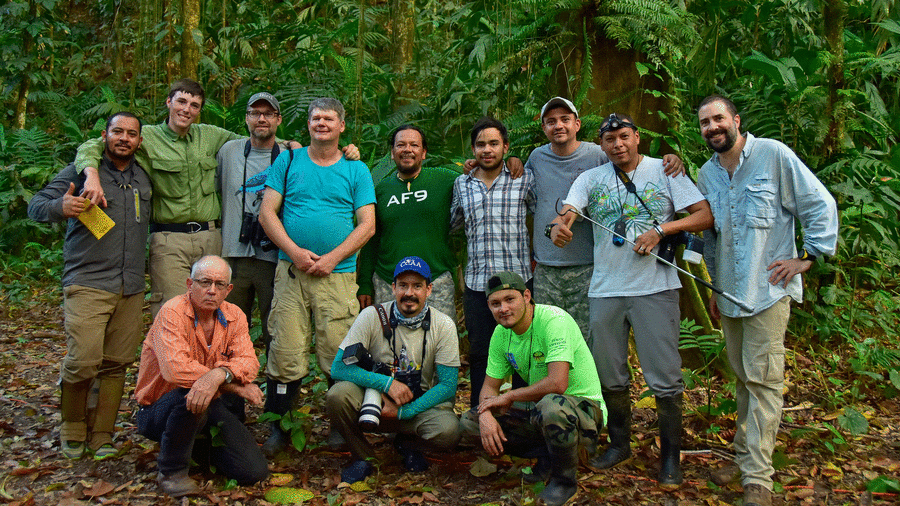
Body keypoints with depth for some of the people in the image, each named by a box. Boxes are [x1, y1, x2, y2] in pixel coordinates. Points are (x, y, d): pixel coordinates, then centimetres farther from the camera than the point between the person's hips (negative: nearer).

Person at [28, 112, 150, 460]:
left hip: (132, 288, 4)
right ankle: (72, 432, 10)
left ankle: (102, 435, 15)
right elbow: (36, 206, -5)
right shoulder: (81, 171, 2)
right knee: (84, 361, -12)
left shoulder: (144, 177, 16)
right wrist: (61, 207, -26)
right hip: (88, 284, -4)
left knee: (116, 364, 4)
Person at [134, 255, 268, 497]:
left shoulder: (234, 316, -1)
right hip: (159, 411, -5)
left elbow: (248, 362, -15)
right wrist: (235, 385, -29)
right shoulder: (173, 312, -17)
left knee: (255, 471, -11)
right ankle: (171, 470, -13)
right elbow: (175, 368, -31)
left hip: (212, 407, 5)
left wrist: (220, 374, -39)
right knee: (192, 393, -40)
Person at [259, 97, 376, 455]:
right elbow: (267, 213, 6)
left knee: (339, 356, -3)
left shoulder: (356, 170, 10)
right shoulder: (288, 161, 12)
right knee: (285, 354, -2)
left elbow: (367, 225, 3)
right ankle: (278, 431, 11)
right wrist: (294, 251, -8)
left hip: (338, 274, -1)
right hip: (291, 271, 1)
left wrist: (332, 258, -9)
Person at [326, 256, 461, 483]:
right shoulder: (372, 316, -10)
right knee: (338, 395, -30)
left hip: (420, 405, 0)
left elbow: (448, 386, -9)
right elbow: (339, 368, -14)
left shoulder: (443, 326, -8)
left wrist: (403, 412, -19)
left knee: (448, 431, -30)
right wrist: (387, 382, -25)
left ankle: (408, 442, 7)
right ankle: (362, 456, -1)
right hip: (376, 398, 0)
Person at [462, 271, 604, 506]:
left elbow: (557, 384, -34)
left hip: (583, 406, -7)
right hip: (539, 409, 7)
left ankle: (564, 479, -12)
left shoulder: (554, 321, -23)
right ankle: (547, 458, 3)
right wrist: (486, 415, -17)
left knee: (551, 404, -42)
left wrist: (509, 396, -20)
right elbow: (490, 385, 6)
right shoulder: (501, 333, 0)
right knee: (469, 423, -3)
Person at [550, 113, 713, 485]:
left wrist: (661, 230, -15)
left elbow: (705, 216, -1)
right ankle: (619, 443, 30)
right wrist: (560, 226, -30)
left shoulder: (665, 171, 3)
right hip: (605, 289, 3)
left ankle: (671, 455, 14)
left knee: (665, 378, -1)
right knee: (610, 376, 12)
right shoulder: (590, 179, 10)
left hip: (655, 287, -3)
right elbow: (567, 211, -5)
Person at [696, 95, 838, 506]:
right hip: (729, 293, 6)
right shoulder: (707, 174, 11)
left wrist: (808, 256, -9)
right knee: (742, 376, 13)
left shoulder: (774, 155, -7)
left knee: (762, 378, -7)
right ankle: (745, 456, 25)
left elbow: (821, 204, -5)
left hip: (768, 290, -6)